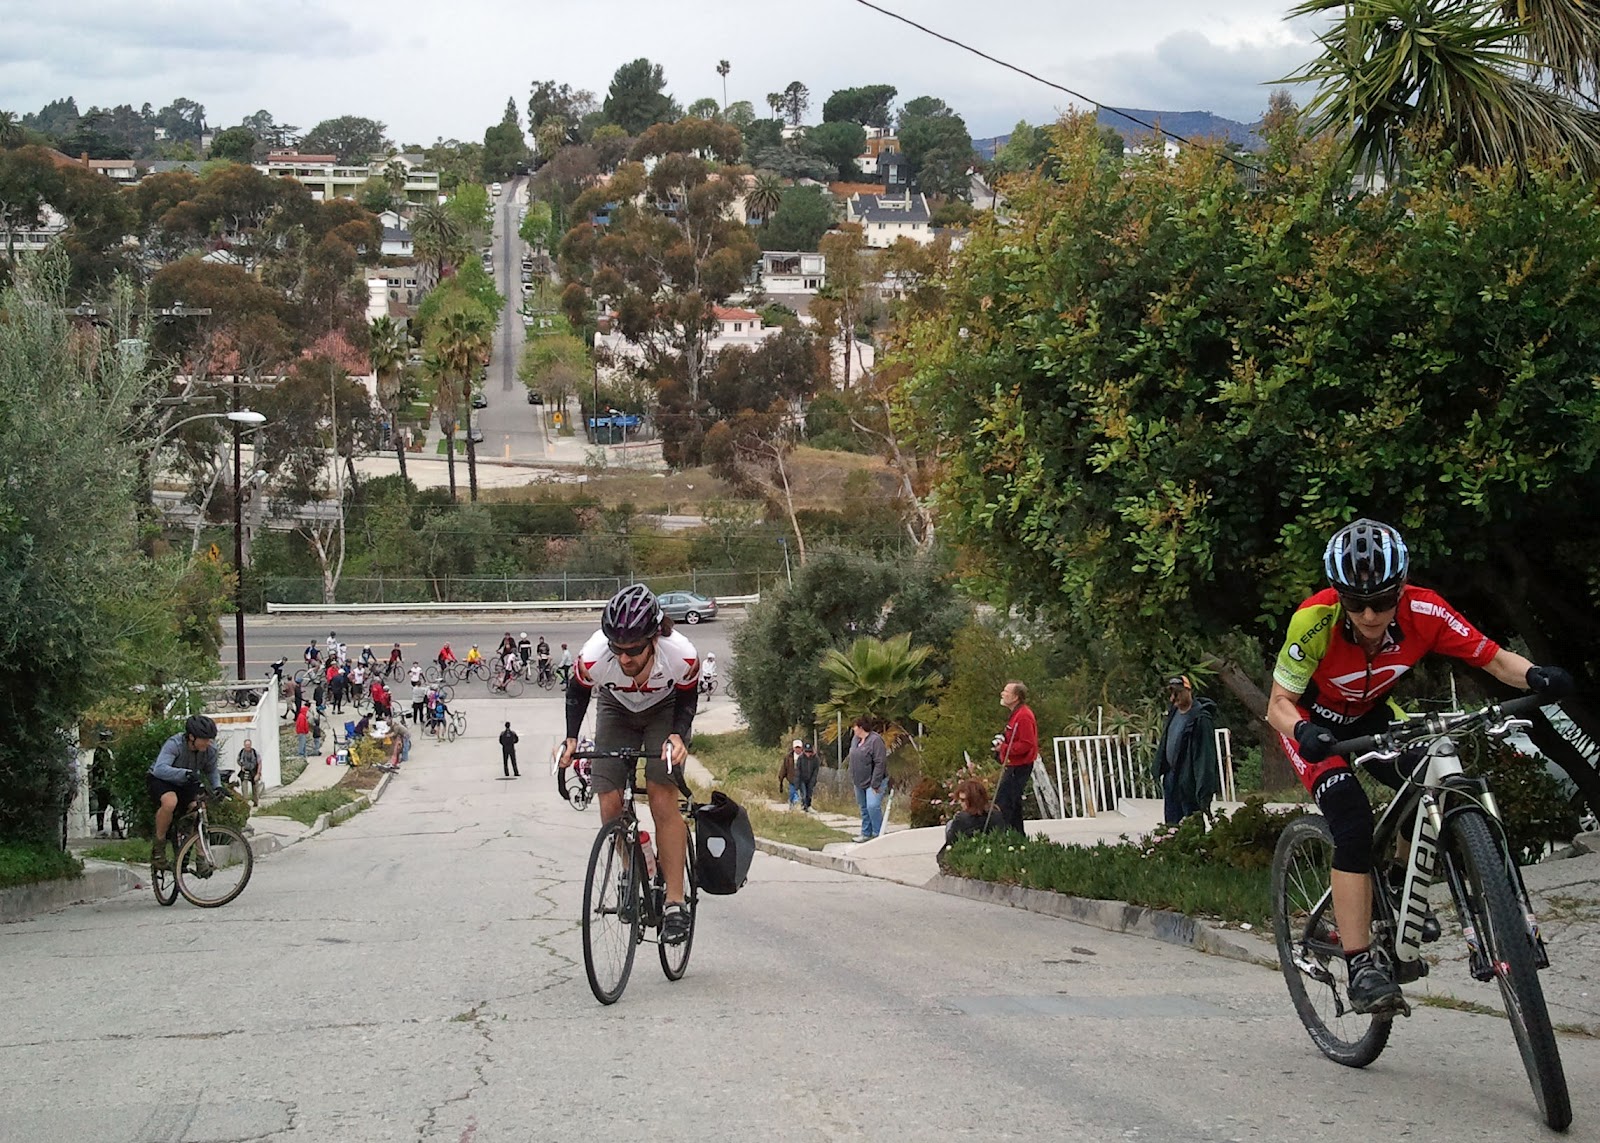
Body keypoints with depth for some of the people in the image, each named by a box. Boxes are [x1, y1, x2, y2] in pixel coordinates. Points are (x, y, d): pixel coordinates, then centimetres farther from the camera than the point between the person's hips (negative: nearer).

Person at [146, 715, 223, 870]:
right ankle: (158, 845, -17)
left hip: (186, 784, 5)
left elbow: (211, 771, 5)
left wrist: (217, 786, -15)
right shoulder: (174, 744, -30)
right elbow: (160, 769, -43)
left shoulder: (210, 749, -14)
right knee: (170, 802, -38)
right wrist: (186, 773, -56)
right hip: (160, 780, -5)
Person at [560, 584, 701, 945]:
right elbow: (577, 692, -10)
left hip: (664, 712, -2)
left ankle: (675, 904, -11)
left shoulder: (682, 655, -37)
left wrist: (678, 735, -29)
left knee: (663, 802, -16)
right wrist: (571, 739, -18)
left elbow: (687, 698, -13)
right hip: (616, 711, 2)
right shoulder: (593, 657, -36)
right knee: (610, 806, -8)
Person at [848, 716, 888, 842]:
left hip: (874, 782, -8)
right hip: (859, 783, 8)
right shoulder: (856, 740, 8)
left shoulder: (875, 740, -19)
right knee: (864, 808, 14)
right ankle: (866, 834, 23)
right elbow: (853, 761, 18)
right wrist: (852, 780, 14)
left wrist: (875, 784, -24)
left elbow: (880, 763, -22)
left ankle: (878, 834, -10)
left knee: (873, 806, -19)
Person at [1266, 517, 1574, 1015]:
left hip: (1371, 717, 4)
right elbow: (1279, 704, -27)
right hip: (1314, 720, -4)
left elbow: (1495, 658, -21)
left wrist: (1536, 676, -42)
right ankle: (1360, 965, -25)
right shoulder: (1314, 621, -34)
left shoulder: (1423, 611, -27)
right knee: (1353, 823, -26)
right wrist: (1304, 731, -48)